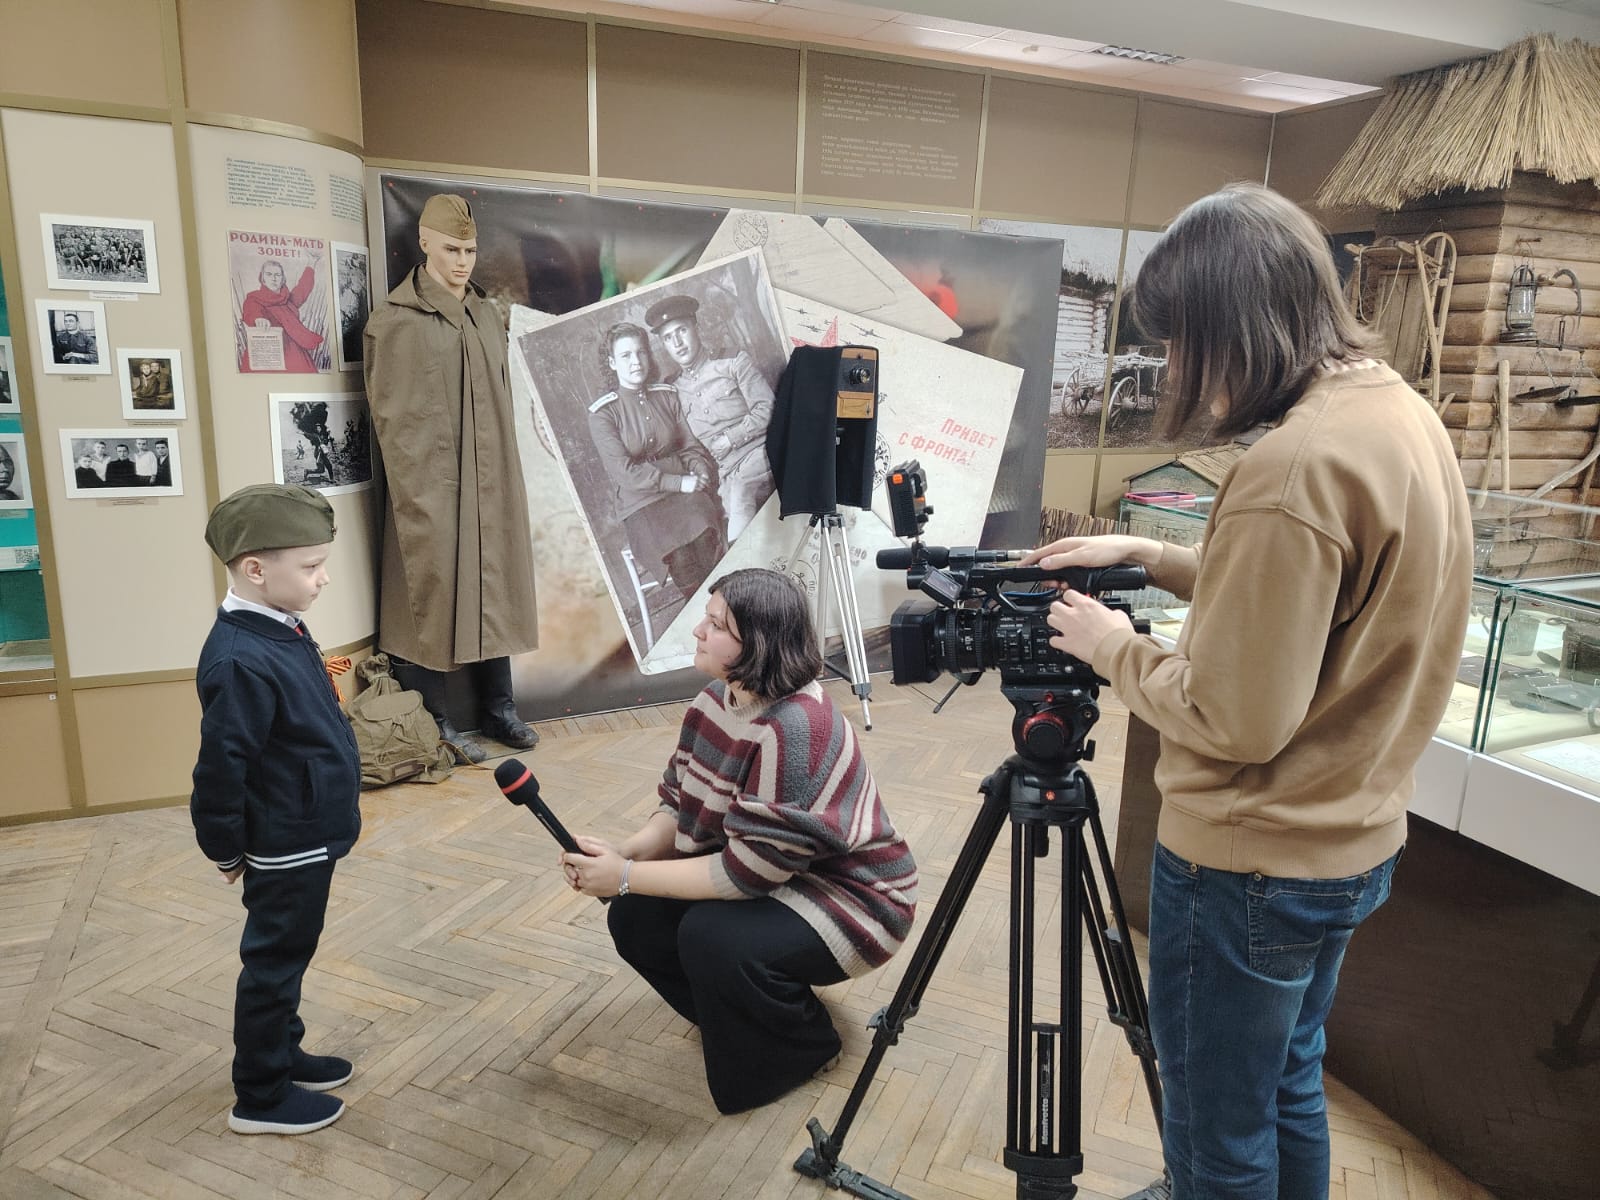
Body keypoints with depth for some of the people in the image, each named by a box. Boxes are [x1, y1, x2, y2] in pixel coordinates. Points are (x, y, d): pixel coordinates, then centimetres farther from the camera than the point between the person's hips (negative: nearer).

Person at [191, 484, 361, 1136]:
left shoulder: (280, 630, 1)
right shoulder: (243, 661, -29)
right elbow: (221, 766, -24)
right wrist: (226, 850, -12)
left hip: (307, 836, 9)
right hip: (288, 847, -9)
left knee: (286, 957, 24)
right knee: (275, 961, 8)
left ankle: (283, 1054, 42)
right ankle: (260, 1097, 27)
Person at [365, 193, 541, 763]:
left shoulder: (486, 313, 14)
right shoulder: (396, 320, -5)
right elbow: (391, 416, -8)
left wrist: (506, 473, 13)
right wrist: (416, 489, -12)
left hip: (492, 481, 6)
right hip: (431, 485, -6)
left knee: (493, 587, 11)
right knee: (433, 593, 0)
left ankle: (497, 706, 23)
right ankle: (431, 722, 12)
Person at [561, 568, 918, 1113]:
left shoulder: (797, 727, -32)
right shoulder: (716, 700, -6)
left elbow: (748, 870, -31)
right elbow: (680, 807, 1)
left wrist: (626, 876, -26)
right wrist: (625, 852, -18)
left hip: (848, 896, -8)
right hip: (763, 875, 8)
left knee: (712, 938, -30)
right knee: (635, 917, -10)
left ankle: (804, 1047, 2)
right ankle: (734, 1018, 18)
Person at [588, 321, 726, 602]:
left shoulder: (667, 396, 13)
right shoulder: (601, 413, -1)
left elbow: (689, 444, 15)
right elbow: (624, 471, -8)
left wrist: (700, 472, -8)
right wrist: (678, 482, -15)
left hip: (685, 487, 3)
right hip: (640, 501, -3)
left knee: (705, 534, -30)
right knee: (680, 555, -30)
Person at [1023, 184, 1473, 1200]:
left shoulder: (1293, 466, -28)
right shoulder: (1405, 413, 2)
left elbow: (1234, 719, -24)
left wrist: (1115, 649, -8)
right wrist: (1150, 558, 11)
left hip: (1247, 869, -9)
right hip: (1357, 841, 9)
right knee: (1290, 1090, 28)